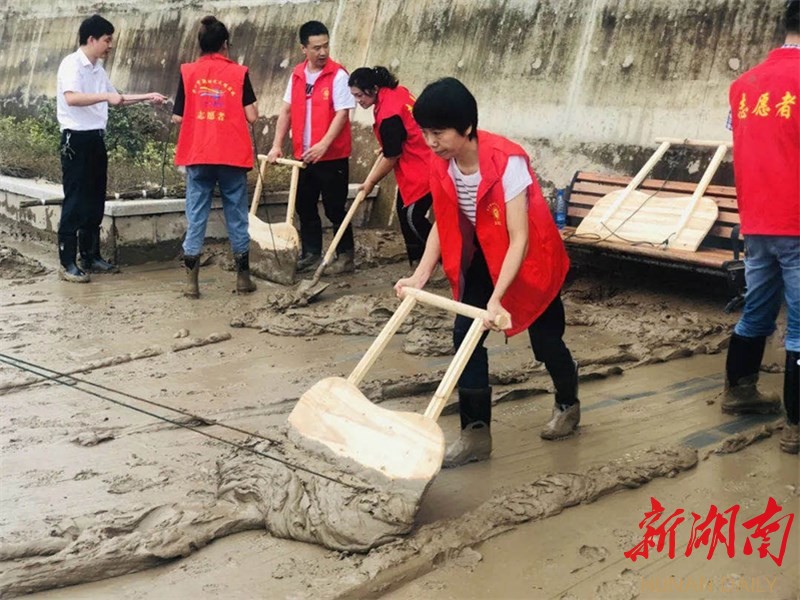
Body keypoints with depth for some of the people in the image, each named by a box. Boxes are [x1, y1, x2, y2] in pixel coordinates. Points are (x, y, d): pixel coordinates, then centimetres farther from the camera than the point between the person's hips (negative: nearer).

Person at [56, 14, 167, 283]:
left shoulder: (98, 68, 15)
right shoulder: (72, 64, -12)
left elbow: (115, 98, 28)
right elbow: (71, 98, -29)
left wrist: (148, 97, 22)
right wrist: (106, 96, -34)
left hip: (95, 140, 9)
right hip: (76, 140, -9)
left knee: (95, 202, 12)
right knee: (75, 202, -7)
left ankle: (90, 257, 21)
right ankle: (67, 264, -3)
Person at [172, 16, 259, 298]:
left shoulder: (187, 72, 1)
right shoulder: (238, 73, -2)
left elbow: (178, 117, 1)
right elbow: (252, 116, -4)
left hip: (197, 157, 1)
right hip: (233, 157, -1)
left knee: (196, 217, 5)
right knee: (237, 216, 9)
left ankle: (192, 283, 4)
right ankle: (243, 278, 15)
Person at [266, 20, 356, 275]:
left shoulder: (338, 75, -10)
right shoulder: (297, 75, 7)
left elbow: (342, 113, -16)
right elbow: (286, 111, 10)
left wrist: (323, 145, -25)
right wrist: (277, 145, 3)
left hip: (332, 156, -6)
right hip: (304, 156, 6)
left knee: (334, 208, 1)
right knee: (305, 207, 12)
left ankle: (346, 256, 13)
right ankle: (311, 254, 24)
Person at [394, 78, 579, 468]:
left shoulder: (507, 162, -33)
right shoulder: (441, 166, -13)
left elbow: (519, 239, -33)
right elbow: (443, 225, -2)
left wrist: (496, 298, -39)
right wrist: (420, 276, -14)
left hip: (530, 259, -5)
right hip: (483, 257, 5)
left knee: (545, 340, 8)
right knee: (465, 335, -5)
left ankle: (568, 404, 39)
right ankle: (476, 432, 5)